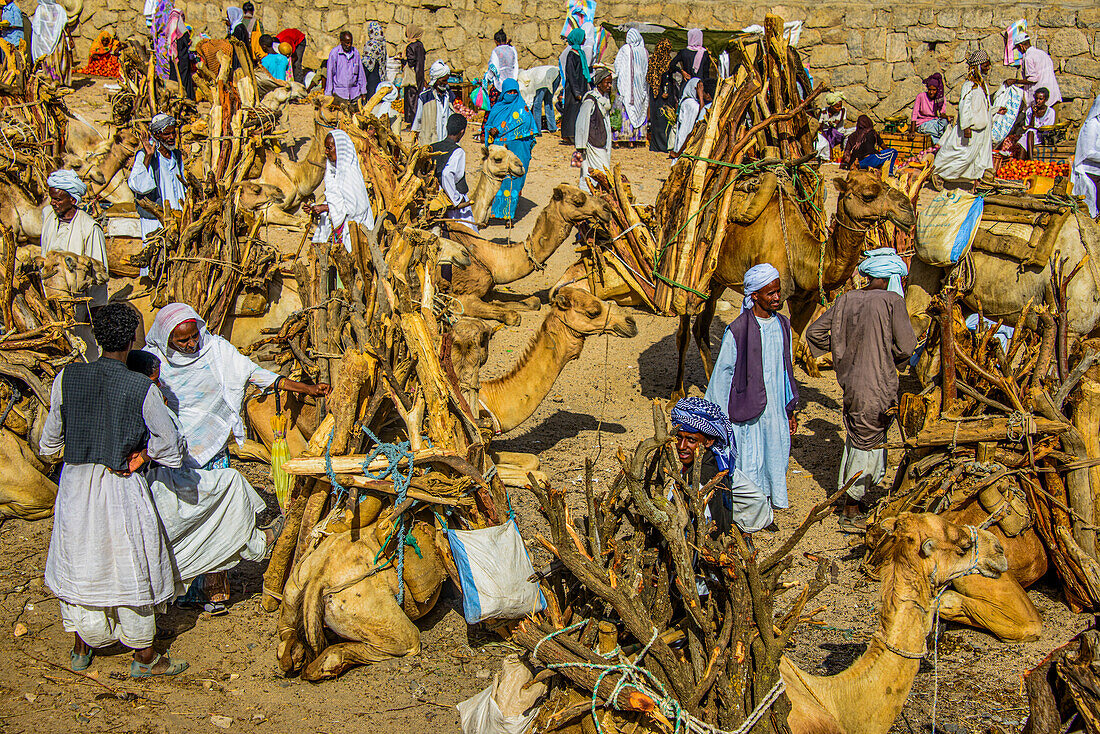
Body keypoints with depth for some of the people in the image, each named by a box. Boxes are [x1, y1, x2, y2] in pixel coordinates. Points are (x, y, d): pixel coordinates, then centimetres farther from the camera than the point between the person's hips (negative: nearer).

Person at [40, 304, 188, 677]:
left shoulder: (67, 377, -6)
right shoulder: (142, 389, -15)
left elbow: (50, 440, 4)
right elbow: (172, 449, -9)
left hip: (75, 482, 4)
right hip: (121, 490, -4)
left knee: (78, 564, 19)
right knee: (130, 568, 9)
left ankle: (81, 648, 34)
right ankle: (144, 657, 20)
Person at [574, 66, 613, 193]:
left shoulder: (605, 99, 11)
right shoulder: (590, 101, -16)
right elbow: (582, 125, -16)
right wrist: (580, 148, -16)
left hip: (603, 146, 9)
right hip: (592, 145, -9)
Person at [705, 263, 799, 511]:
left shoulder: (782, 325, 6)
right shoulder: (737, 330, -12)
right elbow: (722, 373, -6)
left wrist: (790, 410, 16)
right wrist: (719, 417, -5)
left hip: (776, 410, 5)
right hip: (747, 413, -5)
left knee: (774, 461, 10)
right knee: (748, 463, -1)